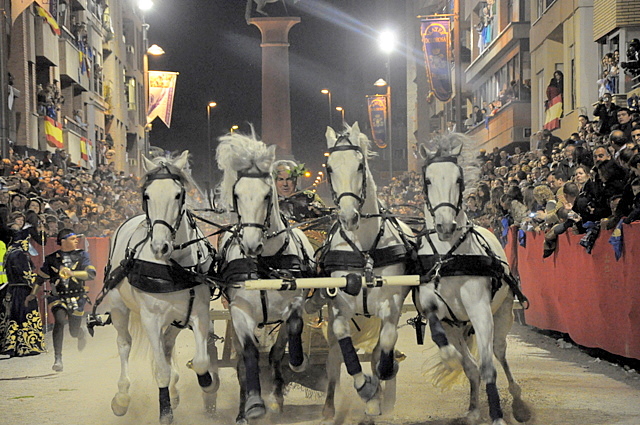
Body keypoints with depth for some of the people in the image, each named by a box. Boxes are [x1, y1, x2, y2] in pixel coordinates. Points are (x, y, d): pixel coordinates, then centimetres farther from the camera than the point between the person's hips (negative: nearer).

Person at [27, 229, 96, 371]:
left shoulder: (81, 255, 3)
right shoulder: (52, 259, 5)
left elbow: (91, 274, -10)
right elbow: (41, 276, 17)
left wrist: (72, 273, -23)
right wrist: (33, 293, 11)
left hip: (77, 297, 0)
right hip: (58, 297, 0)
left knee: (74, 332, 5)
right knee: (59, 321, -26)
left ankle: (82, 330, 46)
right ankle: (58, 358, -21)